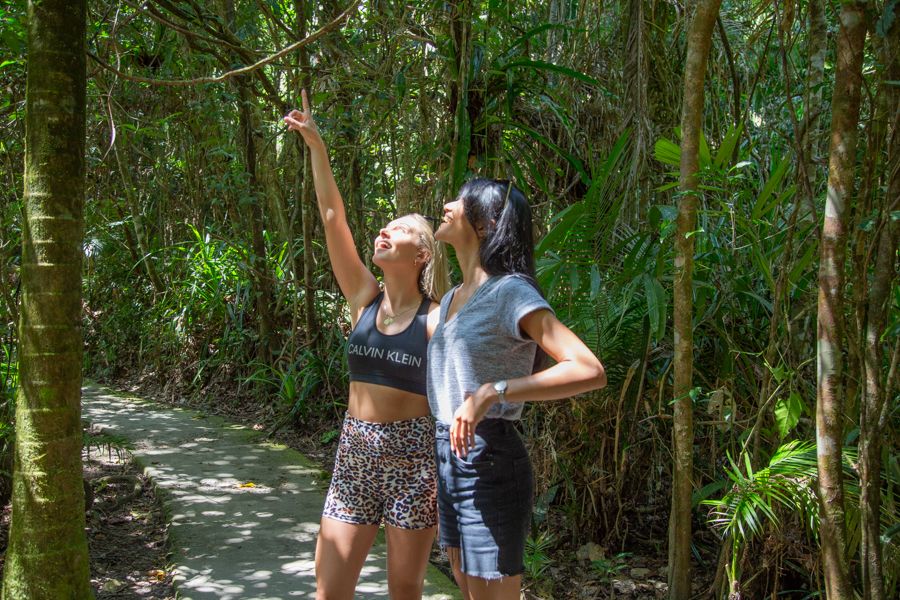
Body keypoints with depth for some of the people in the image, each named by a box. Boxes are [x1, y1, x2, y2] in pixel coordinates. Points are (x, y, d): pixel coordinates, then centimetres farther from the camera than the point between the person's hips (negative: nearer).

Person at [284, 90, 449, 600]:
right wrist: (316, 144, -7)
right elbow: (333, 215, -1)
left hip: (413, 457, -4)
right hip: (354, 454, 4)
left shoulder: (437, 318, -7)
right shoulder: (364, 299, 5)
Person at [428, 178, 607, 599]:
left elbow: (590, 371, -25)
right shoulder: (452, 298, 13)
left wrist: (492, 392, -29)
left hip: (489, 462, -8)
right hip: (448, 455, 9)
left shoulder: (510, 292, -14)